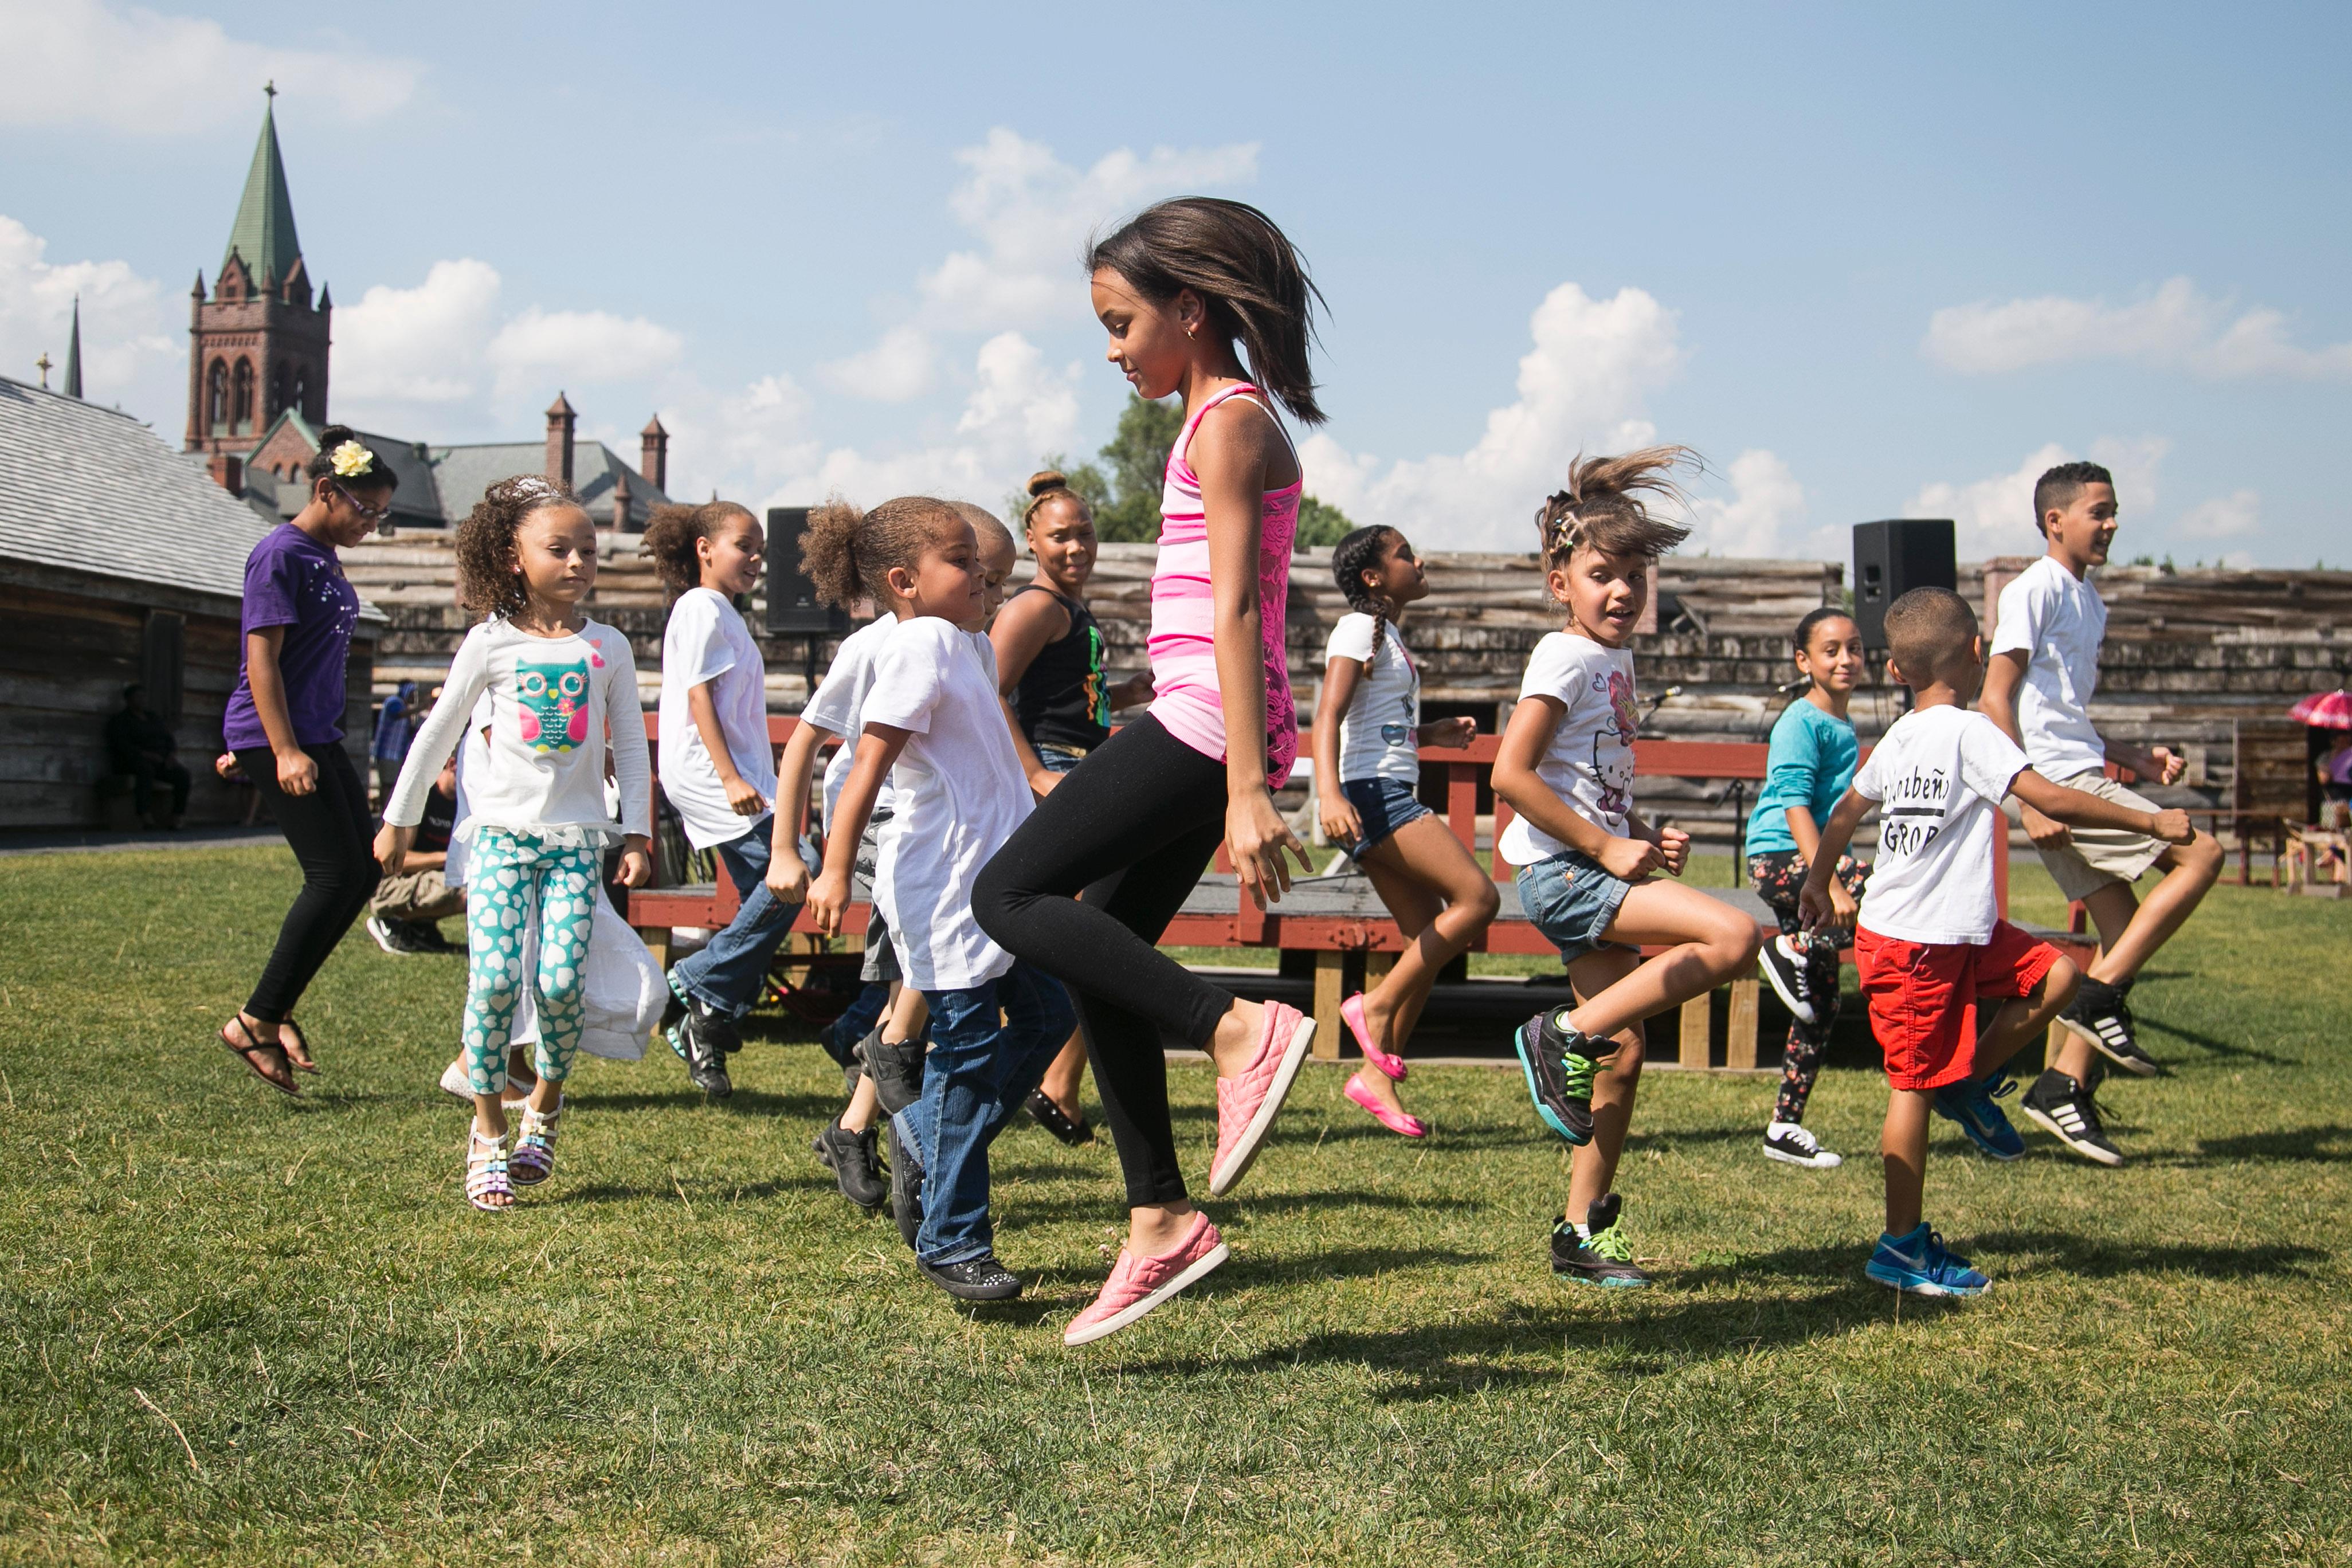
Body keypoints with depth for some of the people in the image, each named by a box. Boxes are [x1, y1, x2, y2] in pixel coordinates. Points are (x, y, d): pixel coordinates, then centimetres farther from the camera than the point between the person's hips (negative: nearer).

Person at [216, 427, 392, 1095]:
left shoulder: (327, 558, 16)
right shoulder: (281, 555, -12)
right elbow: (261, 657, -18)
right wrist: (285, 752, -23)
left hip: (319, 736, 10)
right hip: (276, 737, -10)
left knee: (362, 872, 7)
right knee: (336, 875, -11)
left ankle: (274, 1008, 14)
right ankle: (258, 1021, -2)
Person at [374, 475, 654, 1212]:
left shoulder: (608, 648, 6)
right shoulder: (491, 644, 2)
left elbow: (630, 745, 11)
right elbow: (439, 733, 9)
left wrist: (637, 835, 5)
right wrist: (399, 820, 13)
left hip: (576, 836, 1)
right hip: (500, 829, -1)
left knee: (559, 980, -11)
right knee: (494, 978, -10)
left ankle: (546, 1105, 16)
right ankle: (487, 1133, 5)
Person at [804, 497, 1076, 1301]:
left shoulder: (971, 645, 15)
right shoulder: (920, 644, -14)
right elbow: (869, 761, -21)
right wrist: (835, 869, -27)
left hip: (999, 877, 10)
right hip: (946, 888, -10)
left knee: (1047, 1017, 13)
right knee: (969, 1051, -4)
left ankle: (921, 1137, 28)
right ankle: (951, 1243, 6)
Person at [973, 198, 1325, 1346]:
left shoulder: (1228, 422, -9)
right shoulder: (1228, 419, 21)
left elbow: (1235, 607, -18)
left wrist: (1246, 789, -23)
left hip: (1207, 719, -10)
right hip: (1203, 726, 10)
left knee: (1011, 897, -9)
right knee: (1101, 958, 10)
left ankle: (1241, 1031, -16)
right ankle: (1160, 1222, 13)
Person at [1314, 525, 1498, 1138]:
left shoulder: (1387, 635, 23)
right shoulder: (1360, 629, -6)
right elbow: (1329, 717, -18)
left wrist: (1433, 733, 19)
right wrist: (1330, 794, -32)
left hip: (1391, 800, 10)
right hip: (1372, 793, -10)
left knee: (1430, 939, 6)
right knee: (1478, 896, -17)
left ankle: (1378, 1074, 8)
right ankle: (1377, 1005, -11)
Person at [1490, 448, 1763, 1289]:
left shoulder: (1616, 658, 17)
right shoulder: (1566, 658, -11)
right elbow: (1511, 775, -20)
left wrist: (1648, 836, 10)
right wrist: (1608, 848, -19)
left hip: (1598, 870, 9)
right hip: (1561, 872, -9)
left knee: (1621, 1051, 7)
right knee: (1732, 935, -23)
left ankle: (1584, 1230, 16)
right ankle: (1563, 1036, -14)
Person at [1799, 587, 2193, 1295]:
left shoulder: (1898, 738, 11)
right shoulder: (1969, 733, -14)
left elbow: (1846, 811, 23)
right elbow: (2052, 800, -22)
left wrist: (1818, 887, 37)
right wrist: (2152, 823, -14)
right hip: (1919, 943, -9)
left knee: (2054, 976, 8)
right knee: (1915, 1084, -4)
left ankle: (1971, 1082, 17)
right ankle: (1902, 1248, 2)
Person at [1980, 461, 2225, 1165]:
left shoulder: (2089, 601, 21)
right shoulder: (2038, 588, -7)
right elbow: (1996, 699, -15)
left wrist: (2134, 757, 15)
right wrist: (2029, 801, -21)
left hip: (2083, 776, 9)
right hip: (2059, 785, -9)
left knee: (2126, 934, 6)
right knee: (2200, 854, -13)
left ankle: (2065, 1084, 9)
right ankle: (2099, 1000, -10)